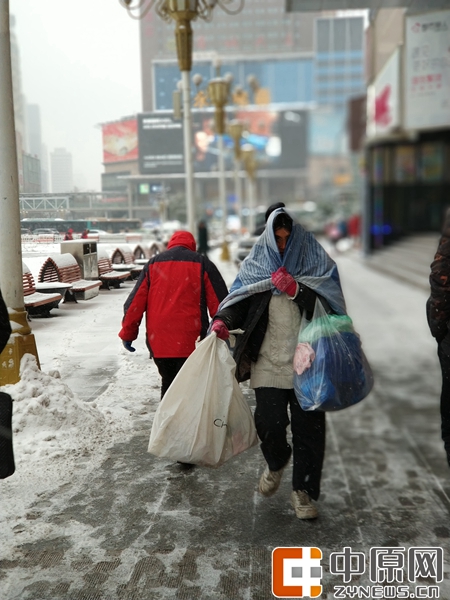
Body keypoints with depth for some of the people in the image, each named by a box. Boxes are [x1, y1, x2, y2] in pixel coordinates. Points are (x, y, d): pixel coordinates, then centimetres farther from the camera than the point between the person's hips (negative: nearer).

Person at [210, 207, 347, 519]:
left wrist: (296, 290, -21)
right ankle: (276, 463, 29)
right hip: (269, 361, 1)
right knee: (269, 423, -7)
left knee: (308, 428, 4)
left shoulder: (317, 261, 2)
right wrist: (224, 319, -15)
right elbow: (239, 298, 5)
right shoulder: (257, 262, 6)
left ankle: (303, 489, 26)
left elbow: (331, 304, -8)